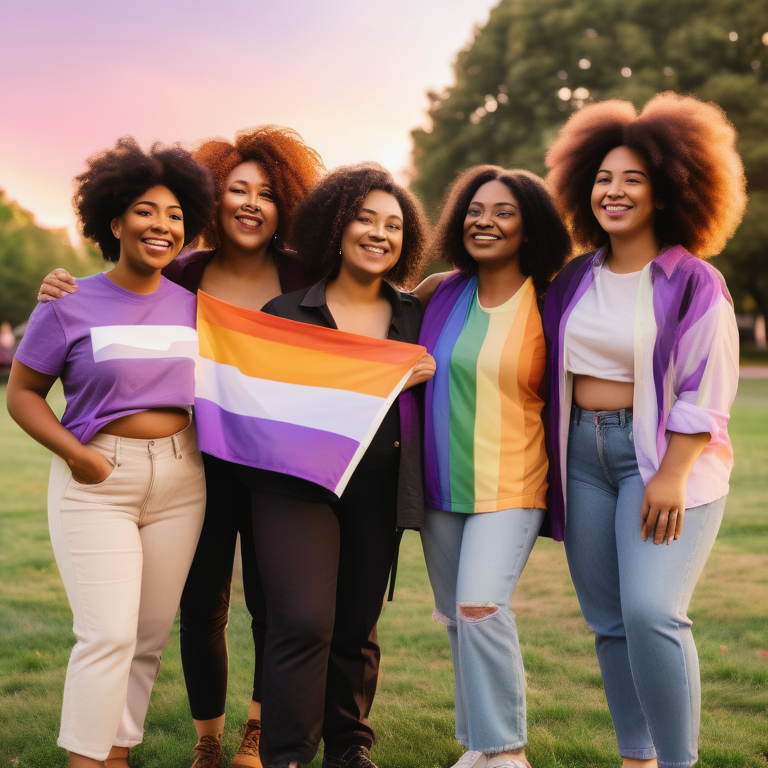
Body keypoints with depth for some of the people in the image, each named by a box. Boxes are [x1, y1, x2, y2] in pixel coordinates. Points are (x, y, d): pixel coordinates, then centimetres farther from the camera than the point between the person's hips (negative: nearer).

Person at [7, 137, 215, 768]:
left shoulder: (193, 307, 7)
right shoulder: (71, 307, -4)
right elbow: (22, 392, -1)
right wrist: (74, 452, -14)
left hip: (179, 480, 4)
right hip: (97, 481, -4)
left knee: (151, 633, 9)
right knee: (109, 633, -11)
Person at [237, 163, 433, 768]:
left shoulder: (415, 319, 11)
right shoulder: (287, 312, 3)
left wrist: (426, 375, -5)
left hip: (378, 491, 3)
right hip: (297, 485, -3)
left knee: (356, 628, 11)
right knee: (303, 622, -15)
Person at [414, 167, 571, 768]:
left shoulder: (546, 306, -7)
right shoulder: (441, 293, 3)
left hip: (510, 485, -4)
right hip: (441, 485, 5)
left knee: (481, 608, -19)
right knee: (458, 619, 12)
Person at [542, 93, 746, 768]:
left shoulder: (694, 282, -6)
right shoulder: (575, 279, 10)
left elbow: (704, 393, -10)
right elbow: (554, 371, 23)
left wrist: (672, 476, -17)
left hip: (663, 457, -5)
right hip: (584, 452, 5)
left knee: (652, 613, -17)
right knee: (610, 623, 8)